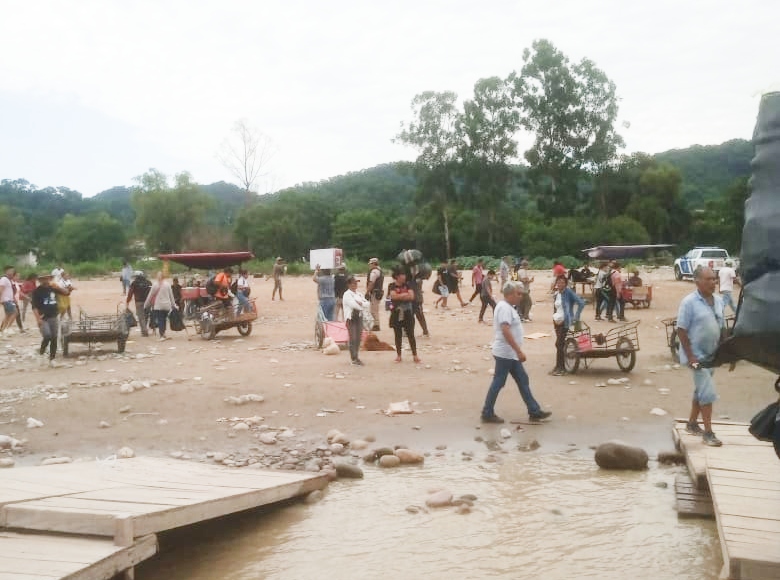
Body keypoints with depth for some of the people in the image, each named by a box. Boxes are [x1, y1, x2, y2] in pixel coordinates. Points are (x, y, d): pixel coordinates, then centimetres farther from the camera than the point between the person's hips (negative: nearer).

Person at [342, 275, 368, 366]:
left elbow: (368, 304, 5)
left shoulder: (359, 294, 15)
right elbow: (354, 305, -19)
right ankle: (354, 359, -5)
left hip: (359, 317, 7)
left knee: (358, 338, 8)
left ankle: (356, 357, 17)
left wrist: (361, 303, -14)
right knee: (353, 339, -8)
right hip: (351, 318, -7)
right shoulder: (347, 294, -7)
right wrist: (364, 305, -6)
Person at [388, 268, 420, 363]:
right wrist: (405, 294, -12)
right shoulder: (392, 286, -1)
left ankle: (415, 355, 7)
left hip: (407, 314, 1)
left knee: (411, 335, 2)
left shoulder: (407, 285, 5)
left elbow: (412, 296, -9)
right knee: (398, 335, 6)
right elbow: (393, 296, -18)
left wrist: (399, 296, -14)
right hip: (397, 314, -1)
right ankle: (398, 355, 16)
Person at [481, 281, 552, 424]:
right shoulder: (504, 307, -18)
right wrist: (519, 351, -27)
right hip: (505, 353, -10)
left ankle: (534, 411, 17)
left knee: (523, 381, 12)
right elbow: (506, 331, -27)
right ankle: (487, 414, 6)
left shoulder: (508, 307, 14)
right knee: (498, 383, -2)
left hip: (511, 354, 10)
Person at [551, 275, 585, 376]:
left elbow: (581, 303, -16)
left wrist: (576, 317, -15)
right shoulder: (555, 294, 10)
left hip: (565, 321, -7)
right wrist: (554, 316, 14)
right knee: (560, 344, 10)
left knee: (559, 344, -10)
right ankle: (561, 367, 16)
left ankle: (559, 367, -4)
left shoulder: (569, 292, -11)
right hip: (557, 321, 7)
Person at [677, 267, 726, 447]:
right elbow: (682, 330, -17)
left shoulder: (718, 300, 4)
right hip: (697, 355, -7)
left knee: (701, 390, 17)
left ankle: (692, 423, 31)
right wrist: (691, 356, -20)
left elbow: (722, 328, 13)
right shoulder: (689, 302, -16)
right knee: (708, 393, -9)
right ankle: (708, 432, -2)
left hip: (712, 355, 7)